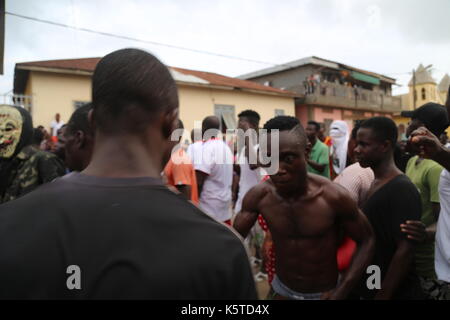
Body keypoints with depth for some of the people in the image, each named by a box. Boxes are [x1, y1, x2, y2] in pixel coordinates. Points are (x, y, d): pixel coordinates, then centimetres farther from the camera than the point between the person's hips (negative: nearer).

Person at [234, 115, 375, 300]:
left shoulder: (334, 196, -23)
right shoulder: (258, 196, -18)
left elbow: (366, 241, -11)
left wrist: (341, 291, -17)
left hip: (324, 293, -2)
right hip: (282, 290, 2)